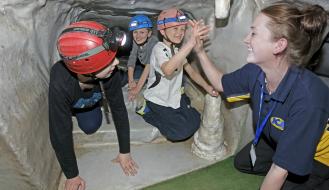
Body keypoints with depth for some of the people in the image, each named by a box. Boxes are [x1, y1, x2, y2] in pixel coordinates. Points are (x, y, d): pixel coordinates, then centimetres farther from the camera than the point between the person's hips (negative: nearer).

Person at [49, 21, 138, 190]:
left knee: (91, 127, -8)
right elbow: (61, 134, -39)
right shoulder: (60, 84, -47)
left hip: (91, 99, 1)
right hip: (68, 103, -1)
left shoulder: (110, 72, -39)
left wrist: (125, 152, -22)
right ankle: (72, 112, 19)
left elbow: (118, 108, -28)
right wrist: (72, 176, -29)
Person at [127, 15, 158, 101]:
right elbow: (132, 60, -14)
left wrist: (137, 88, -42)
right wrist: (131, 81, -27)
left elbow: (149, 65, -38)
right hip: (143, 67, 6)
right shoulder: (136, 41, -12)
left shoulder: (154, 42, -31)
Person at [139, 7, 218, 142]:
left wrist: (207, 87, -17)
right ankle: (149, 112, 5)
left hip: (174, 97, 8)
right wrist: (192, 41, -53)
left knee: (194, 122, 8)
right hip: (158, 100, -8)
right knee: (181, 132, -11)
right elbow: (168, 70, -47)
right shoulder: (159, 49, -24)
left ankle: (163, 118, 20)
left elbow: (191, 72, 1)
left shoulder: (177, 50, 5)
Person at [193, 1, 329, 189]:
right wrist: (200, 51, -10)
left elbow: (281, 168, -36)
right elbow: (221, 83, -1)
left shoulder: (307, 98, -44)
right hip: (277, 141, 6)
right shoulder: (255, 71, -24)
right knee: (242, 162, 14)